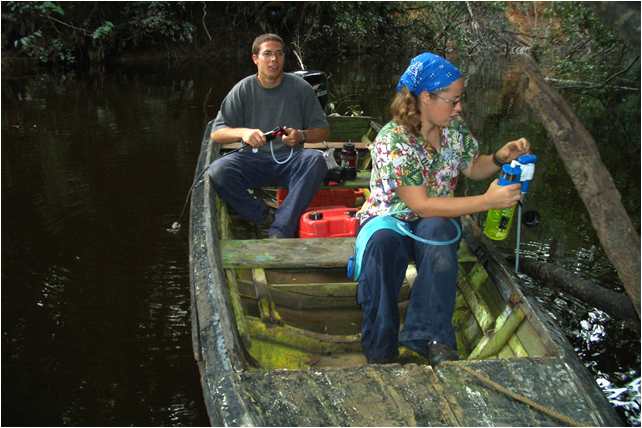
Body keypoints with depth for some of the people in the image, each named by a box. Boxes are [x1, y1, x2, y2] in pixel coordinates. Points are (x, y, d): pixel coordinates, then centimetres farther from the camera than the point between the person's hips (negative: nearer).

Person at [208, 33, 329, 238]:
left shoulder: (301, 88, 3)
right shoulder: (243, 89, 3)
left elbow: (322, 130, 9)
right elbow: (216, 133, 1)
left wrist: (301, 136, -15)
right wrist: (242, 132, -21)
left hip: (289, 160, 0)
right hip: (253, 158, 0)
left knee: (316, 160, -33)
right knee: (217, 171, -29)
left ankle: (280, 232, -33)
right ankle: (267, 219, -18)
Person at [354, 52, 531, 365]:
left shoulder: (455, 128, 0)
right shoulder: (392, 141, -21)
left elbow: (472, 168, 18)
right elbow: (421, 205, -25)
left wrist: (501, 157, -5)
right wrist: (487, 201, -27)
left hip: (436, 221, 4)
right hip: (390, 219, -4)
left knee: (437, 232, -34)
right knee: (382, 241, -40)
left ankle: (428, 335, -31)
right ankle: (380, 351, -31)